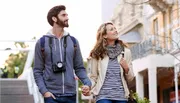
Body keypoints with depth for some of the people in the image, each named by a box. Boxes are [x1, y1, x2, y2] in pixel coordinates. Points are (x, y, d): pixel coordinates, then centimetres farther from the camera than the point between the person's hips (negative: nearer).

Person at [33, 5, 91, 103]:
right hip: (51, 95, -3)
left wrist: (87, 83, -8)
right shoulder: (42, 42, 2)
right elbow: (37, 70, 2)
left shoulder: (73, 41, 9)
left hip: (70, 95, 3)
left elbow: (79, 67, 10)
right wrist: (44, 90, -12)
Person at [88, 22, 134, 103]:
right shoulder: (97, 54, 1)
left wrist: (126, 68, -7)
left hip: (121, 96, 3)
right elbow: (93, 77, 3)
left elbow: (130, 78, 13)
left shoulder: (125, 52, 9)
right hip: (103, 96, -3)